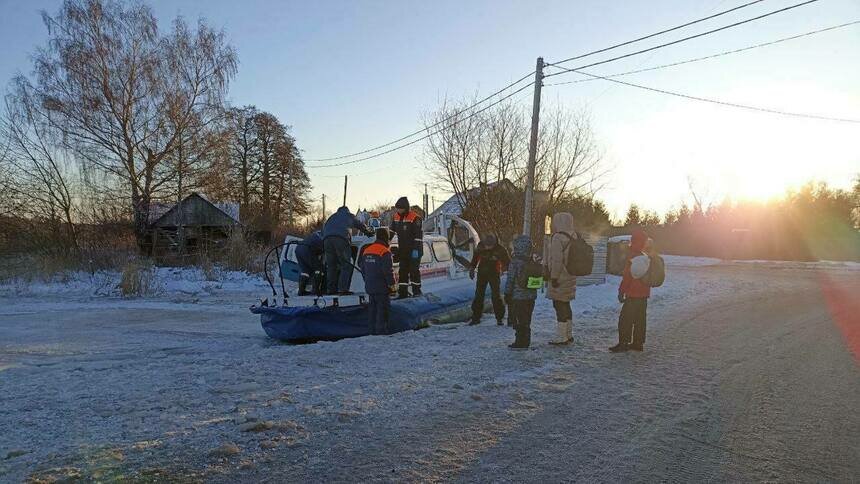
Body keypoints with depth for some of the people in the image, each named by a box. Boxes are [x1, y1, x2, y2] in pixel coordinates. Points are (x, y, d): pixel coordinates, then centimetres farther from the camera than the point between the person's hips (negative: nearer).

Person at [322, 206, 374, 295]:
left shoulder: (331, 217, 37)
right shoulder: (349, 216, 28)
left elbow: (323, 230, 31)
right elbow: (360, 225, 36)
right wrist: (369, 232, 53)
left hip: (327, 239, 4)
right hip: (341, 238, -4)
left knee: (331, 265, 10)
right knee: (346, 265, -3)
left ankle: (331, 289, 6)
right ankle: (343, 289, -13)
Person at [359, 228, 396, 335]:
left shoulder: (366, 250, 10)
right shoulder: (385, 252, -16)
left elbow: (362, 267, 16)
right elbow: (388, 270, -18)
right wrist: (391, 283, -8)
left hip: (369, 287, 7)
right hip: (382, 287, -7)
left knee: (373, 309, 15)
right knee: (382, 310, -1)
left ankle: (371, 330, 18)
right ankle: (381, 330, 0)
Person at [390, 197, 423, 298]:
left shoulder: (415, 218, -15)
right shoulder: (396, 217, 7)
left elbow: (418, 235, -18)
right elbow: (392, 230, 20)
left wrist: (416, 249, -21)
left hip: (414, 249, -7)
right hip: (403, 250, 7)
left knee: (414, 270, -2)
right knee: (403, 270, 7)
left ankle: (416, 291, 8)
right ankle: (403, 292, 12)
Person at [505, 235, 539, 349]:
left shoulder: (515, 262, -14)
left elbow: (510, 280, -12)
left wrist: (507, 293, -4)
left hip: (518, 296, -7)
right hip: (531, 296, 7)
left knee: (519, 320, 0)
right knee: (527, 320, 14)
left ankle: (520, 342, 1)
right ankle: (525, 341, 21)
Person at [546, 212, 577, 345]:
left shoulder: (558, 238, -16)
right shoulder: (572, 237, 11)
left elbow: (557, 259, -21)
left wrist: (554, 277, -16)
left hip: (560, 279, -9)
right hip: (570, 277, 9)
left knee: (559, 306, -4)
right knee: (566, 305, 17)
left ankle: (561, 337, 0)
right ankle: (568, 335, 25)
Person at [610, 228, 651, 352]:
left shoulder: (633, 255, -15)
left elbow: (627, 276, -17)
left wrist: (621, 291, -12)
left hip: (633, 294, -9)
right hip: (644, 294, 9)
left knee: (625, 319, -5)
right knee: (640, 319, 13)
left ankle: (623, 343, -6)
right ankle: (638, 343, 17)